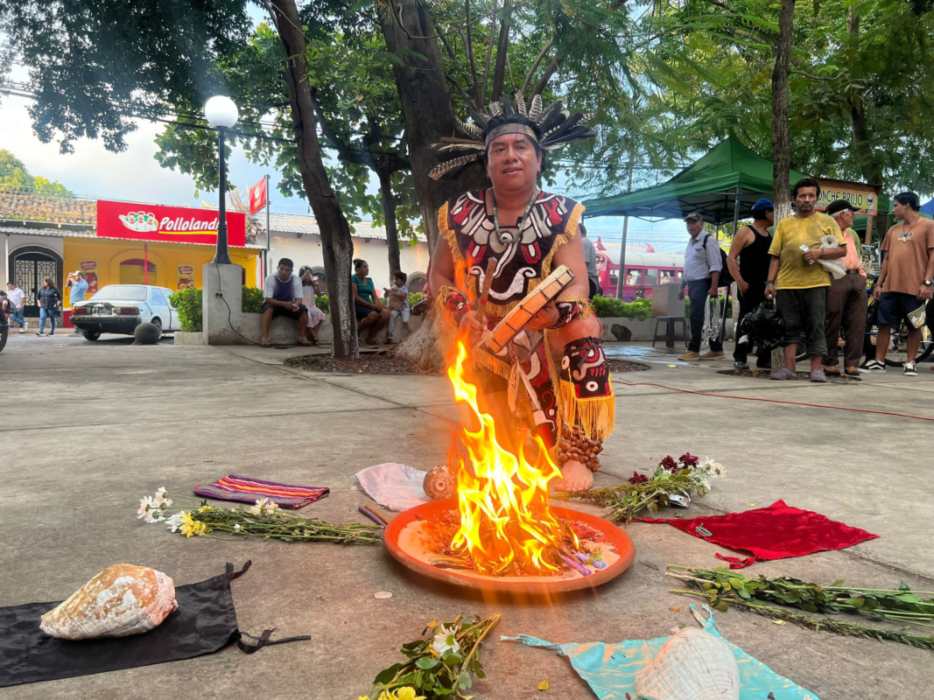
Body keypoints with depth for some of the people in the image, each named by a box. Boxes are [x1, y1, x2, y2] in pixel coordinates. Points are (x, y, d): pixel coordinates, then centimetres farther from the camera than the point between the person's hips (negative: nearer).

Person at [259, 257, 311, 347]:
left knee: (303, 309, -23)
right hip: (273, 304, -3)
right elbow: (268, 299, -23)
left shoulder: (296, 279, -13)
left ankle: (302, 337, -14)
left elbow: (299, 299, -13)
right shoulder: (270, 278, -20)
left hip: (289, 305, 3)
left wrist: (295, 305, -39)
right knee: (268, 308, -35)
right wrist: (284, 304, -38)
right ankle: (264, 337, -40)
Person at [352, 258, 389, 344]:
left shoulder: (369, 280, 18)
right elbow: (355, 297, -13)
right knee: (374, 314, -35)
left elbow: (375, 297, 11)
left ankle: (371, 337, -7)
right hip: (357, 307, -6)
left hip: (368, 307, 7)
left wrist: (378, 305, -12)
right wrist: (372, 306, -19)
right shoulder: (353, 278, -3)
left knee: (386, 313, -21)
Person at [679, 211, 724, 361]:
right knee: (705, 318, 10)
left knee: (696, 317, -11)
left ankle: (693, 350, -8)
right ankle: (716, 349, 16)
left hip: (702, 284, -8)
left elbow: (715, 266, -14)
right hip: (692, 284, 9)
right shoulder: (691, 242, 18)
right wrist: (683, 286, 22)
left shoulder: (708, 240, -8)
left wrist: (714, 287, -21)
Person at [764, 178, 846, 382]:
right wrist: (770, 282, 3)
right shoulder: (784, 223, 13)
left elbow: (842, 250, 5)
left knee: (815, 327, 1)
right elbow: (775, 256, 11)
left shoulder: (827, 221, 9)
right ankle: (788, 367, 7)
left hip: (816, 283, -2)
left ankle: (816, 368, 6)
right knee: (790, 327, 4)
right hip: (786, 283, 2)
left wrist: (820, 252, -13)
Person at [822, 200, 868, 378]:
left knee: (857, 323, 1)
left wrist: (862, 274, 20)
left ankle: (852, 364, 4)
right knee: (832, 323, -6)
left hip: (856, 278, 7)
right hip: (835, 278, -7)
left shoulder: (852, 233, 26)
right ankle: (830, 363, 1)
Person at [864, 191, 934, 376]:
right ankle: (879, 361, 10)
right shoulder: (892, 230, 16)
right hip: (890, 286, 5)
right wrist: (879, 284, 11)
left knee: (914, 325, 3)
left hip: (915, 288, -5)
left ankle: (910, 363, 10)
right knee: (884, 324, 4)